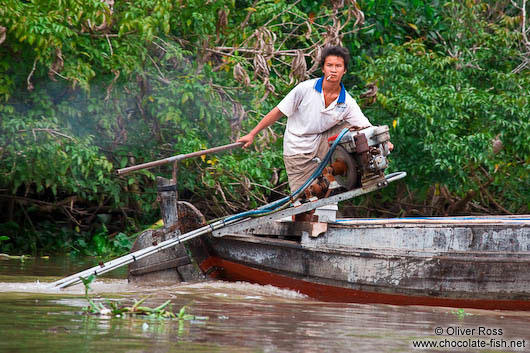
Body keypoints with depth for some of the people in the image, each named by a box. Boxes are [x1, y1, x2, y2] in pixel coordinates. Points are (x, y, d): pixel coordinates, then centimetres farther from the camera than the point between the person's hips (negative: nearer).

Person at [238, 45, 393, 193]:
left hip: (321, 145, 3)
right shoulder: (305, 88, -15)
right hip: (298, 152, -3)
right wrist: (252, 134, -6)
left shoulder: (347, 102, -7)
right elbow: (278, 112, -8)